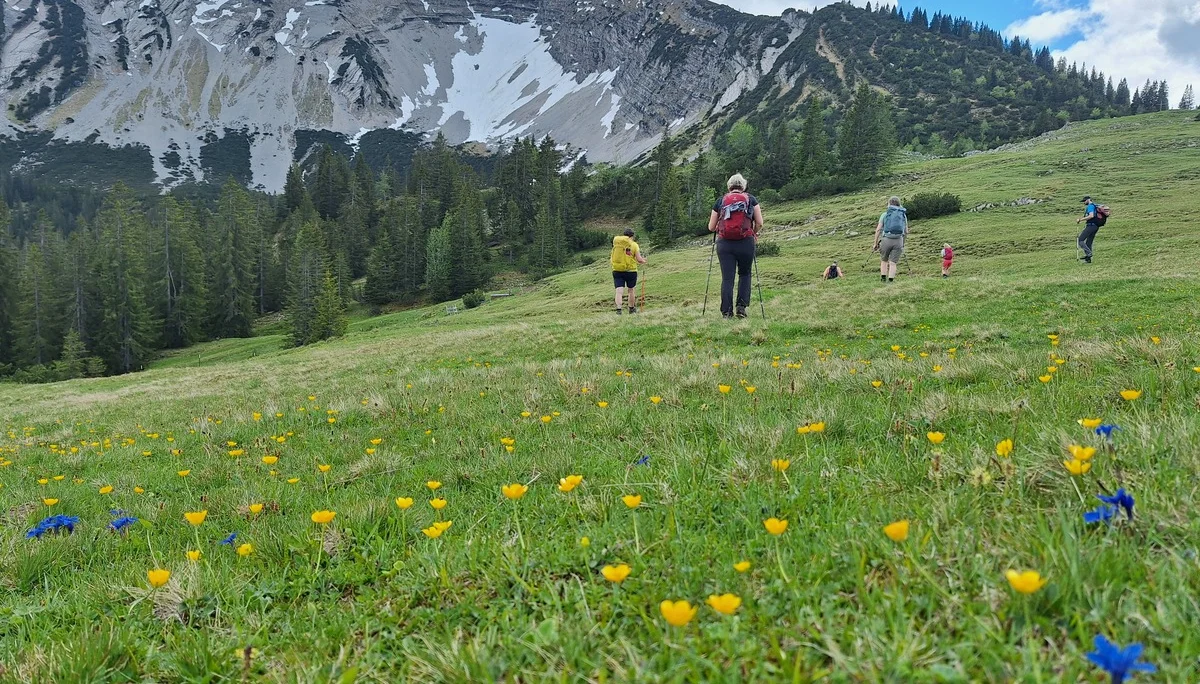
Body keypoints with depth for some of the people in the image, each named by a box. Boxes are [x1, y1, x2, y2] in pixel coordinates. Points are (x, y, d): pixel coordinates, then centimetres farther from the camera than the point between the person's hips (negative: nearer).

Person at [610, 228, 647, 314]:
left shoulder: (616, 240, 1)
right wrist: (644, 261, 13)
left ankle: (618, 309, -21)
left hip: (617, 271, 1)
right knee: (631, 290, 18)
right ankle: (632, 309, 31)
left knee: (619, 291, -5)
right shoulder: (634, 245, -6)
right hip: (631, 271, -1)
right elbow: (639, 260, -6)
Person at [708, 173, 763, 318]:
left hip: (724, 243, 0)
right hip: (746, 242, 0)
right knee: (745, 274, 18)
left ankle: (727, 312, 0)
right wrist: (754, 233, 23)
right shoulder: (751, 199, 10)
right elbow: (759, 223, 4)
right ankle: (741, 307, 7)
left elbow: (711, 227, 12)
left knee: (727, 278, 3)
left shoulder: (720, 201, 11)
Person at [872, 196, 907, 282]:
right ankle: (890, 281, -4)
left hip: (886, 240, -1)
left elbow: (878, 230, 0)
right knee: (893, 263, 3)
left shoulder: (885, 214, 6)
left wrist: (875, 243, 5)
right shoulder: (903, 215, 13)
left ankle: (883, 279, 16)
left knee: (884, 260, 18)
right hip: (898, 241, 1)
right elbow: (906, 232, 16)